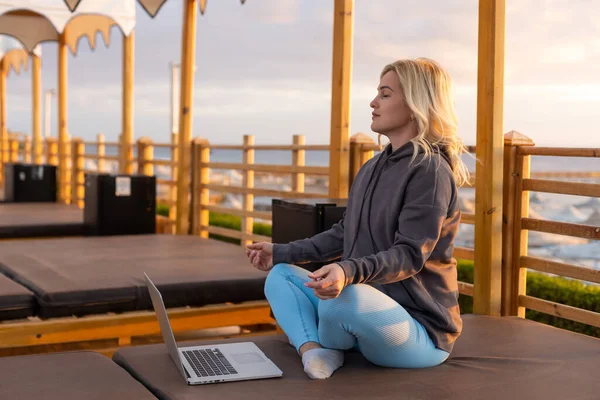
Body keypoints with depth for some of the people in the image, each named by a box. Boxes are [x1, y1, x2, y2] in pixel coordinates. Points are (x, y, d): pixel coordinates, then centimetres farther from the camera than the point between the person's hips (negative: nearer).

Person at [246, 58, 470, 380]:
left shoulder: (430, 171, -15)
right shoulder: (372, 168, 13)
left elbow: (410, 254, -24)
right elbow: (344, 234, 19)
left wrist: (349, 271, -40)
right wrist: (283, 252, 13)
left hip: (419, 326, -9)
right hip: (369, 308, 9)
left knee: (346, 299, -38)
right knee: (280, 275, 8)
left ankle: (317, 342, -2)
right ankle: (314, 351, -20)